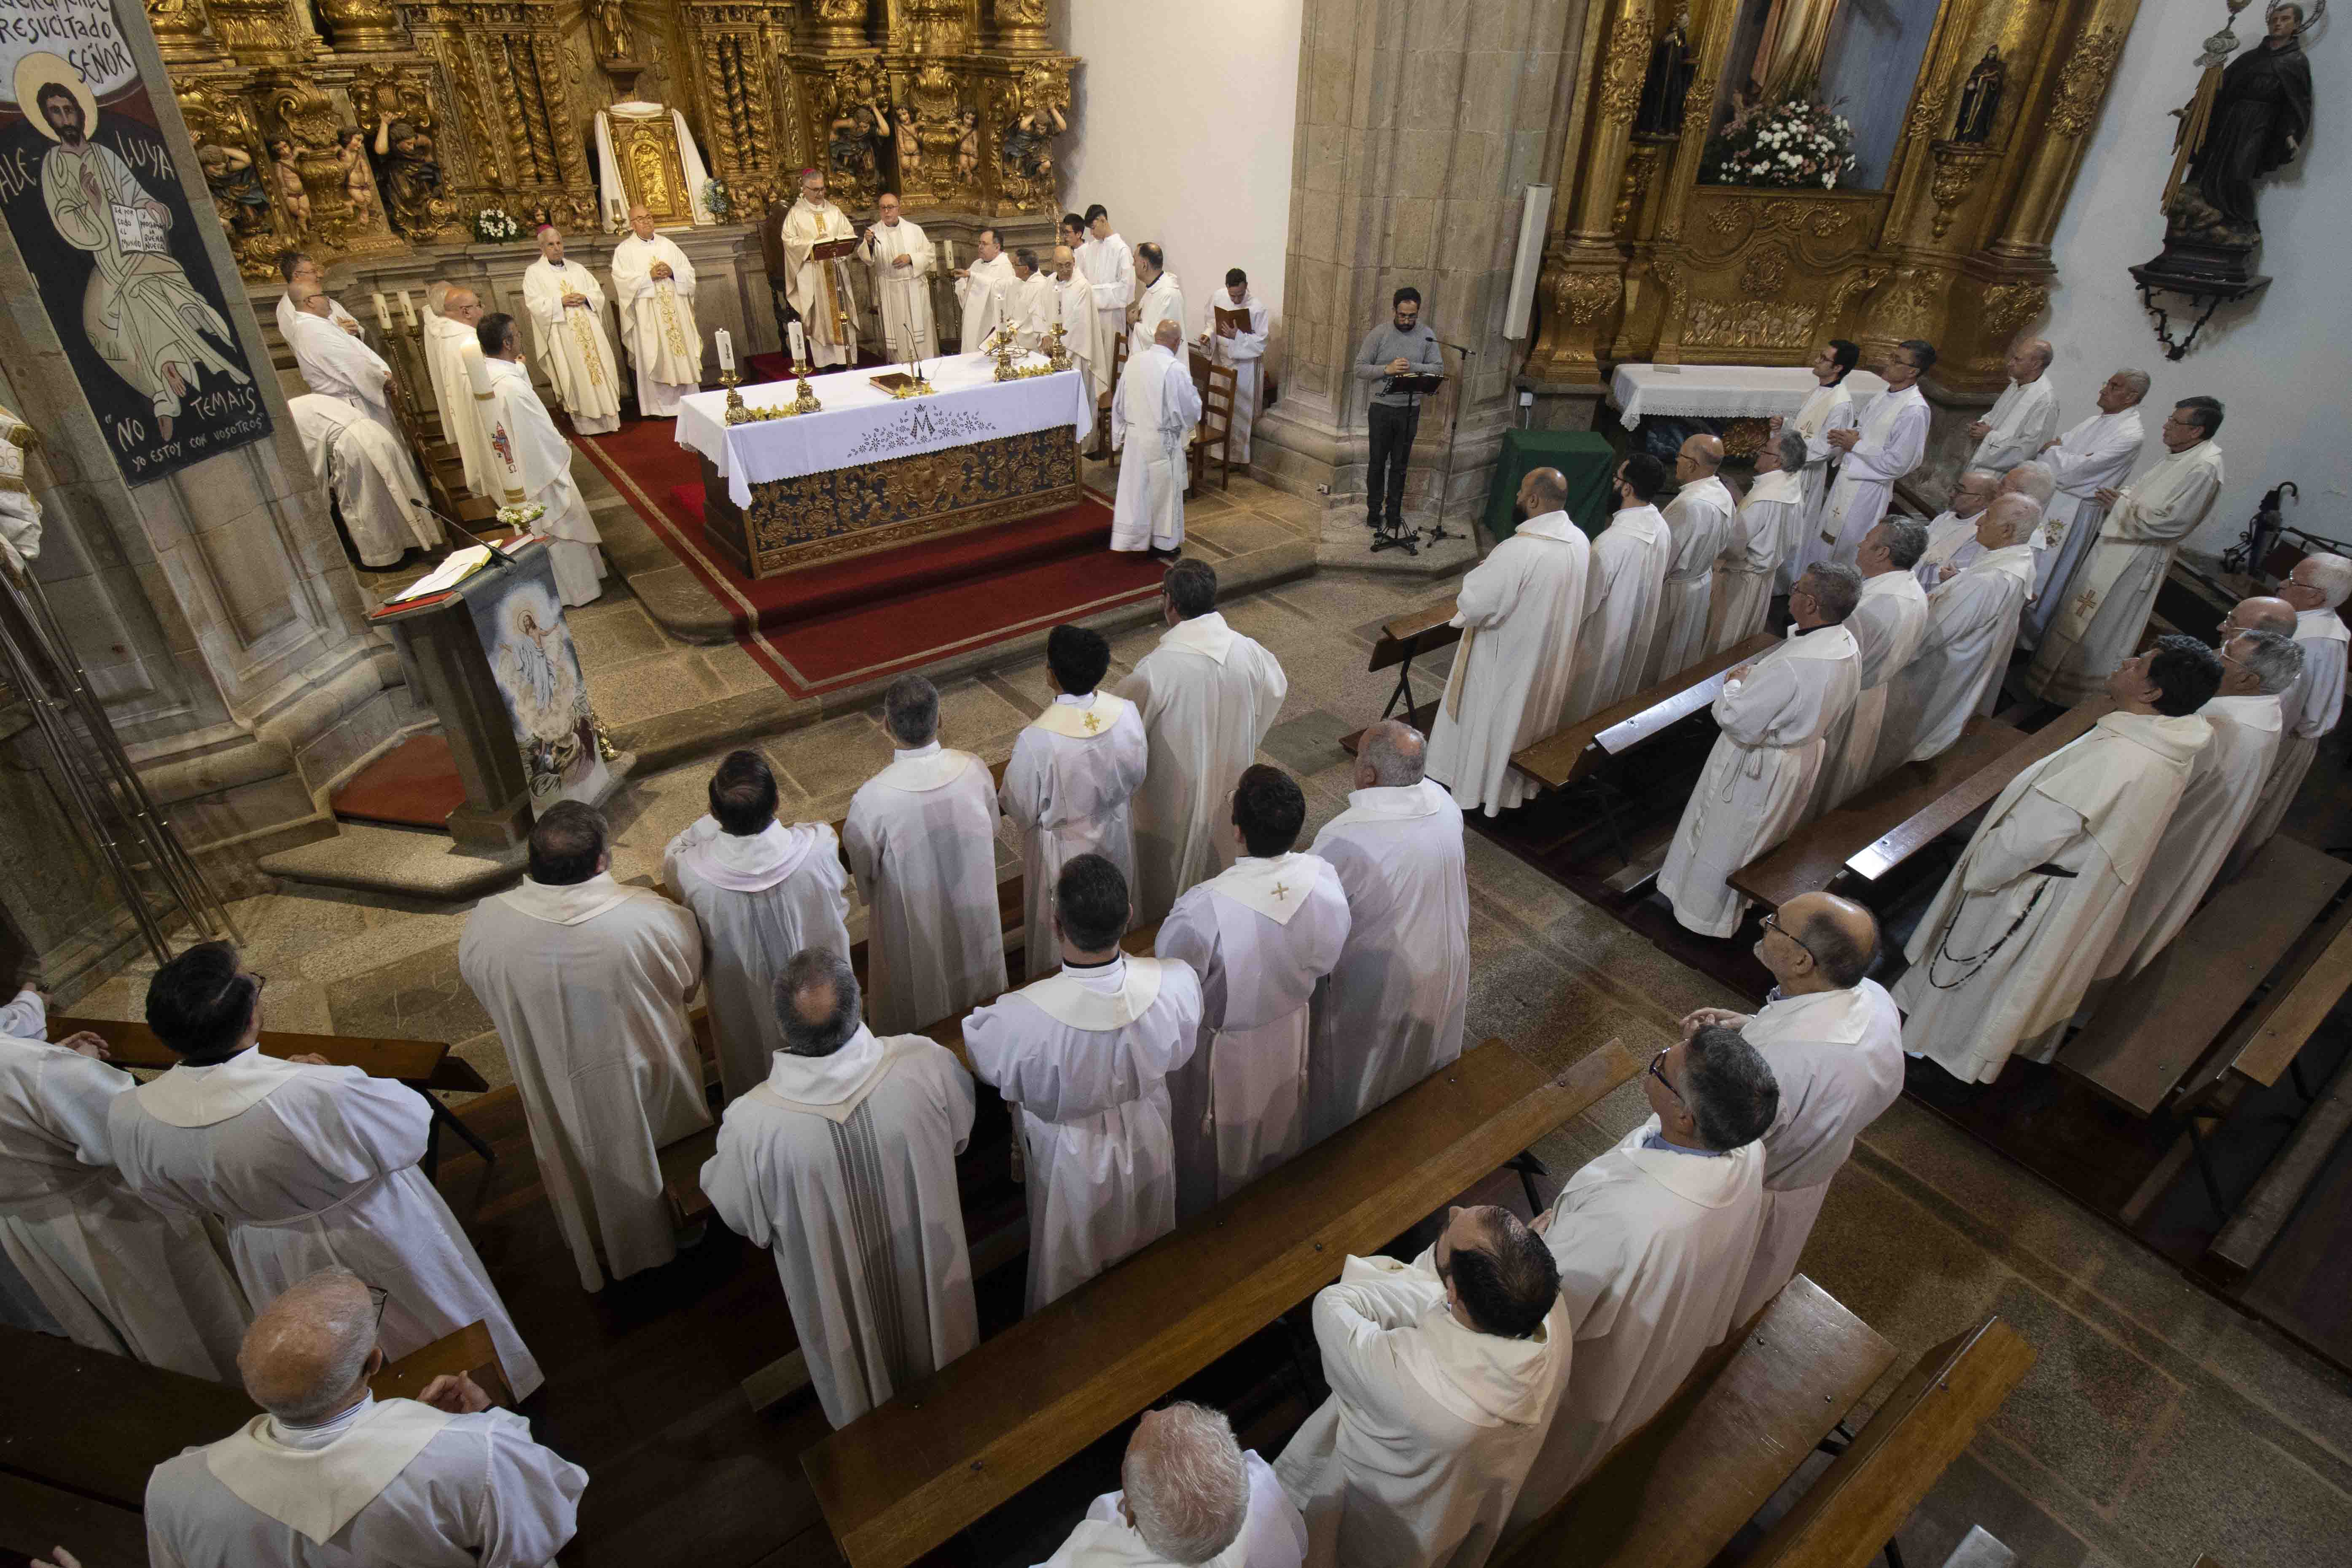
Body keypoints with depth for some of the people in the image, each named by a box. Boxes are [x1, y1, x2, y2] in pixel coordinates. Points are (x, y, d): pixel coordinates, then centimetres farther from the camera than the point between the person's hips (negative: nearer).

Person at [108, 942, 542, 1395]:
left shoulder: (126, 1117, -24)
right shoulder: (322, 1094, -42)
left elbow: (165, 1194, -4)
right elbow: (411, 1127, -22)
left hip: (269, 1258, 5)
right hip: (373, 1243, -4)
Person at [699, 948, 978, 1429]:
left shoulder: (752, 1124, -37)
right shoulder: (926, 1063, -33)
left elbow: (738, 1215, -14)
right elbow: (962, 1133, -11)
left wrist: (713, 1169, 6)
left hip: (840, 1291, -1)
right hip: (928, 1262, 1)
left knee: (858, 1372, 32)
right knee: (937, 1340, 34)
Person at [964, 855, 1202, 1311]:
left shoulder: (1019, 1019, -42)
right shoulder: (1178, 983, -33)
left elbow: (984, 1063, -17)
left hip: (1072, 1159, -3)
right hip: (1147, 1142, 3)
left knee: (1069, 1277, 30)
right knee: (1146, 1257, 35)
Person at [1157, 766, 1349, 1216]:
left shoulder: (1200, 911, -40)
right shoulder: (1325, 879, -26)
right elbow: (1324, 960, -6)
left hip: (1221, 1056, -4)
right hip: (1289, 1040, 4)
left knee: (1211, 1151, 27)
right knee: (1278, 1130, 34)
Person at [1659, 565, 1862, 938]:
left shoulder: (1792, 666, -38)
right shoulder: (1848, 646, -8)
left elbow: (1735, 719, -31)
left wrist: (1737, 683, -12)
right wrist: (1756, 677, -2)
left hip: (1756, 770, -8)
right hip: (1803, 756, 8)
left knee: (1724, 841, 14)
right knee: (1758, 838, 29)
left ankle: (1705, 915, 34)